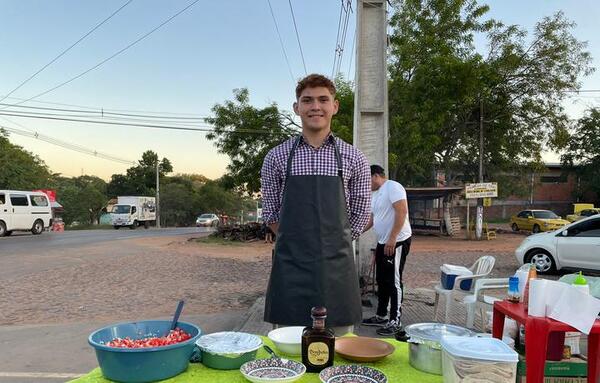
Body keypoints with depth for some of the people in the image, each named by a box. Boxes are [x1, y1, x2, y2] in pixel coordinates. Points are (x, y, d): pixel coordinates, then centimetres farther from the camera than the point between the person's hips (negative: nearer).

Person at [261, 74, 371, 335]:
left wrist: (334, 245, 11)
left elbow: (361, 214, 11)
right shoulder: (277, 156, 4)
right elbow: (269, 212, 12)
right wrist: (295, 242, 10)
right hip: (289, 266, 0)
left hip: (336, 266, 1)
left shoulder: (353, 158, 4)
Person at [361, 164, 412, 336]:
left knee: (393, 281, -5)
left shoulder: (392, 187, -11)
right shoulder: (376, 195, 18)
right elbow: (371, 219, 27)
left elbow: (402, 211, -22)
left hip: (397, 242, -10)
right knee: (381, 280, 14)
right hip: (383, 243, 10)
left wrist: (392, 238, -26)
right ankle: (381, 316, 25)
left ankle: (395, 321, 3)